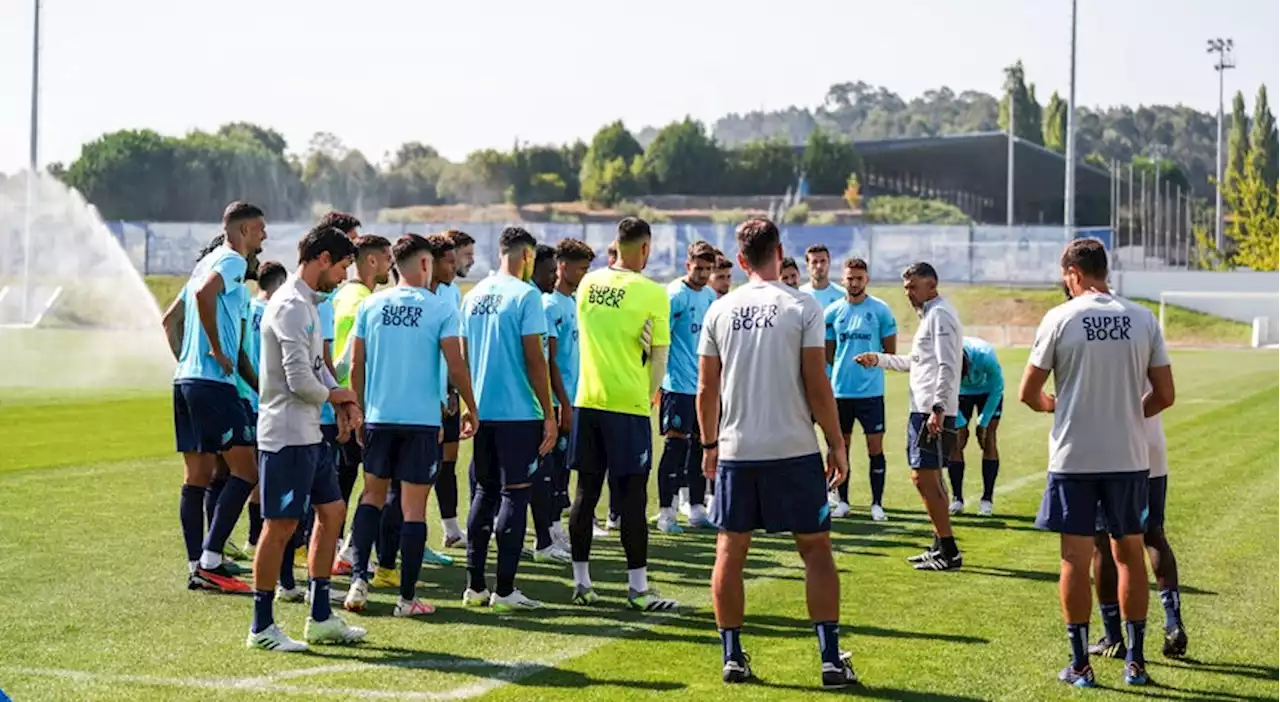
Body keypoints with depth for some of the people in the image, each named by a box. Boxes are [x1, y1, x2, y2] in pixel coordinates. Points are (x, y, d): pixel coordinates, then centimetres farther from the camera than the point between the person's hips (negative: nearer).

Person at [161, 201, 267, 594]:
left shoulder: (207, 262, 22)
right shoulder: (232, 261, -6)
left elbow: (170, 319, 28)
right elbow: (204, 293, -27)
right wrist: (218, 351, -20)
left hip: (186, 380, 10)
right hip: (212, 382, -10)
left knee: (196, 477, 9)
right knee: (245, 471, -7)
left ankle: (197, 568, 10)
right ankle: (209, 561, -11)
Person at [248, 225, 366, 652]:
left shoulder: (307, 303, 15)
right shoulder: (292, 306, -18)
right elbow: (300, 380, -24)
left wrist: (341, 400, 4)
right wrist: (335, 395, -5)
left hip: (308, 433, 11)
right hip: (286, 435, -11)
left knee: (331, 510, 14)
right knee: (280, 526, -4)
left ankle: (320, 619, 21)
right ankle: (261, 628, 5)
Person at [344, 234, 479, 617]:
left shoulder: (370, 305, 3)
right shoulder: (441, 309, -7)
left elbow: (356, 366, 5)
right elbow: (456, 367, -8)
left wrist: (359, 410, 17)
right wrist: (470, 409, 7)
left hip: (378, 416, 3)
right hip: (422, 419, -3)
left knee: (372, 495, 18)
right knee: (414, 506, 2)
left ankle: (359, 580, 6)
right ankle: (407, 597, 5)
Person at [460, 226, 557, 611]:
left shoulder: (473, 295, 11)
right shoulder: (525, 295, -10)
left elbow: (464, 357, 15)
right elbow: (534, 359, -13)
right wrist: (549, 414, -8)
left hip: (481, 410, 7)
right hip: (517, 412, -7)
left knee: (484, 493, 14)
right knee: (514, 495, -1)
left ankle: (475, 586, 14)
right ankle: (504, 590, -1)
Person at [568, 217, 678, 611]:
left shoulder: (589, 283, 5)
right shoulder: (652, 293, -9)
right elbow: (658, 357, -4)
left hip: (587, 401, 5)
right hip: (628, 405, -5)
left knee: (586, 493, 10)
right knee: (632, 497, 0)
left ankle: (581, 582, 14)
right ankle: (638, 588, 3)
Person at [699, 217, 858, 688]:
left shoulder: (720, 310, 3)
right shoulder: (802, 307, -6)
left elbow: (707, 388, 6)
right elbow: (817, 385, -7)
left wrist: (710, 445, 19)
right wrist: (837, 445, 2)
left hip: (736, 451, 3)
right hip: (793, 450, -2)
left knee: (730, 551, 10)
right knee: (816, 549, 6)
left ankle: (733, 657, 11)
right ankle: (831, 659, 4)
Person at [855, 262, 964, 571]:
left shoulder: (940, 315, -12)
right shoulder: (929, 315, 20)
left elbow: (947, 366, -20)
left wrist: (938, 409, -26)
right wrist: (879, 359, 28)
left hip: (933, 412, -11)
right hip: (922, 409, 11)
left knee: (924, 477, -11)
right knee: (928, 478, 14)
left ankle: (949, 551, -8)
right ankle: (941, 546, 21)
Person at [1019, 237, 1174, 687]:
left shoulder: (1060, 319, -8)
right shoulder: (1142, 319, 0)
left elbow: (1028, 394, -4)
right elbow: (1164, 395, 2)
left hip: (1074, 458, -3)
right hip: (1130, 457, 3)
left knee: (1076, 558, 4)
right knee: (1129, 554, 13)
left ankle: (1080, 665, 8)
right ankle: (1135, 662, 17)